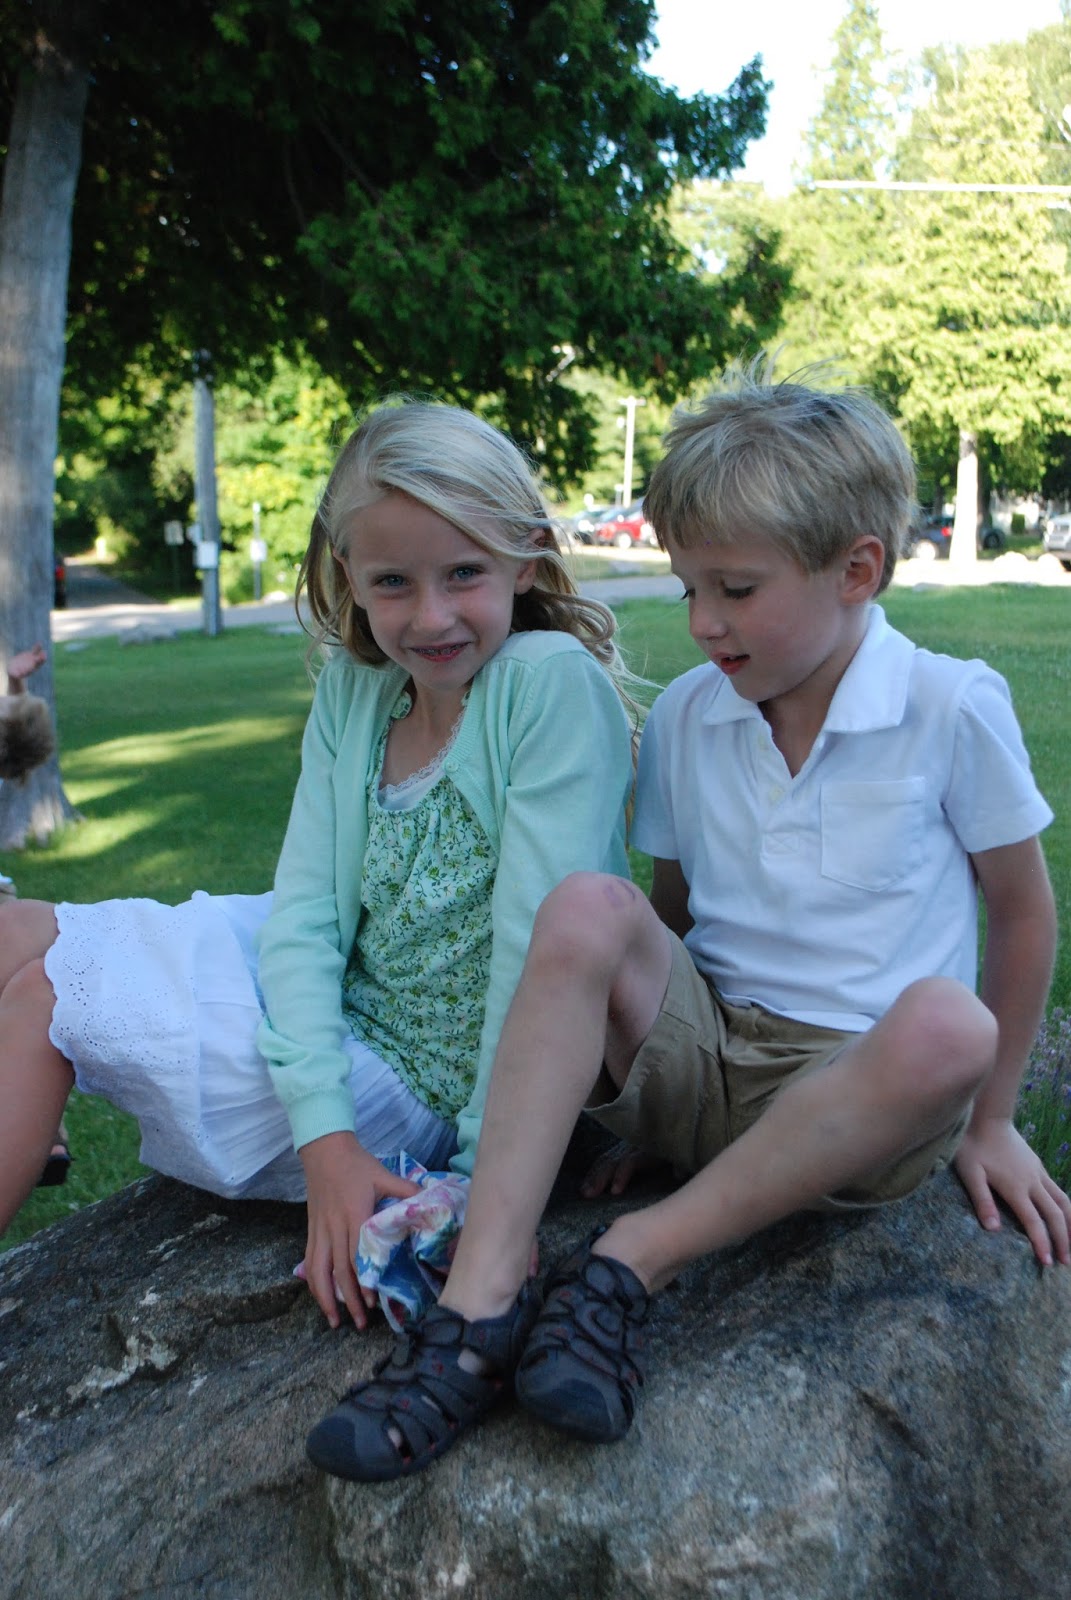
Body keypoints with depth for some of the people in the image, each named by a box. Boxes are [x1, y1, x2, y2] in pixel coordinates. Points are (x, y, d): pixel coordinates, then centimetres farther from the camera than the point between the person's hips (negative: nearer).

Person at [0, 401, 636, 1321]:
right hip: (338, 1008, 6)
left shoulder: (555, 683, -20)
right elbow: (306, 911, -8)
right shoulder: (352, 691, 0)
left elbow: (538, 943, -23)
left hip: (418, 1089, -6)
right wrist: (324, 1135, -19)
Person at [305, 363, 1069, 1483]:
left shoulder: (953, 709, -7)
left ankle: (630, 1261, -27)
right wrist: (648, 1093, 4)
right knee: (587, 908, -26)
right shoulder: (683, 717, 4)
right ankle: (478, 1308, -31)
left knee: (948, 1027, -37)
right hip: (705, 1059, 3)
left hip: (858, 1095, -2)